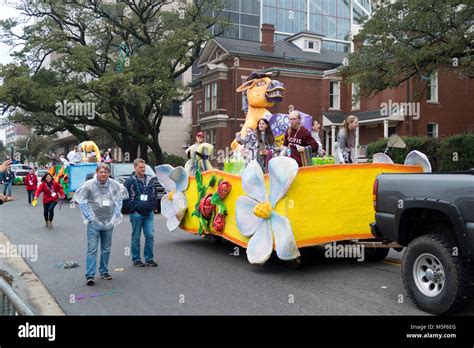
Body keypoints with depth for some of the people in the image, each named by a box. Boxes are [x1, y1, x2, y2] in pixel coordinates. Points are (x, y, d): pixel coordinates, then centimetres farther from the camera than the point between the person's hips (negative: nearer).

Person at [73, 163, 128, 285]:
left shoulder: (114, 185, -2)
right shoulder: (90, 184, -10)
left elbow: (122, 196, 12)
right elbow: (79, 198, -3)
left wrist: (116, 214, 7)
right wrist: (88, 215, -5)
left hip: (109, 222, 4)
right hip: (94, 222, -3)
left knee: (106, 249, 12)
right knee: (92, 249, -8)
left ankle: (104, 272, 25)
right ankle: (90, 275, -5)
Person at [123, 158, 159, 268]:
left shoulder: (151, 180, 10)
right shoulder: (130, 181, -4)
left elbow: (155, 194, 21)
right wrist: (133, 208, -8)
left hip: (149, 213, 4)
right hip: (136, 214, -4)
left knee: (150, 236, 0)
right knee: (136, 237, 4)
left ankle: (149, 258, 12)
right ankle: (136, 259, 15)